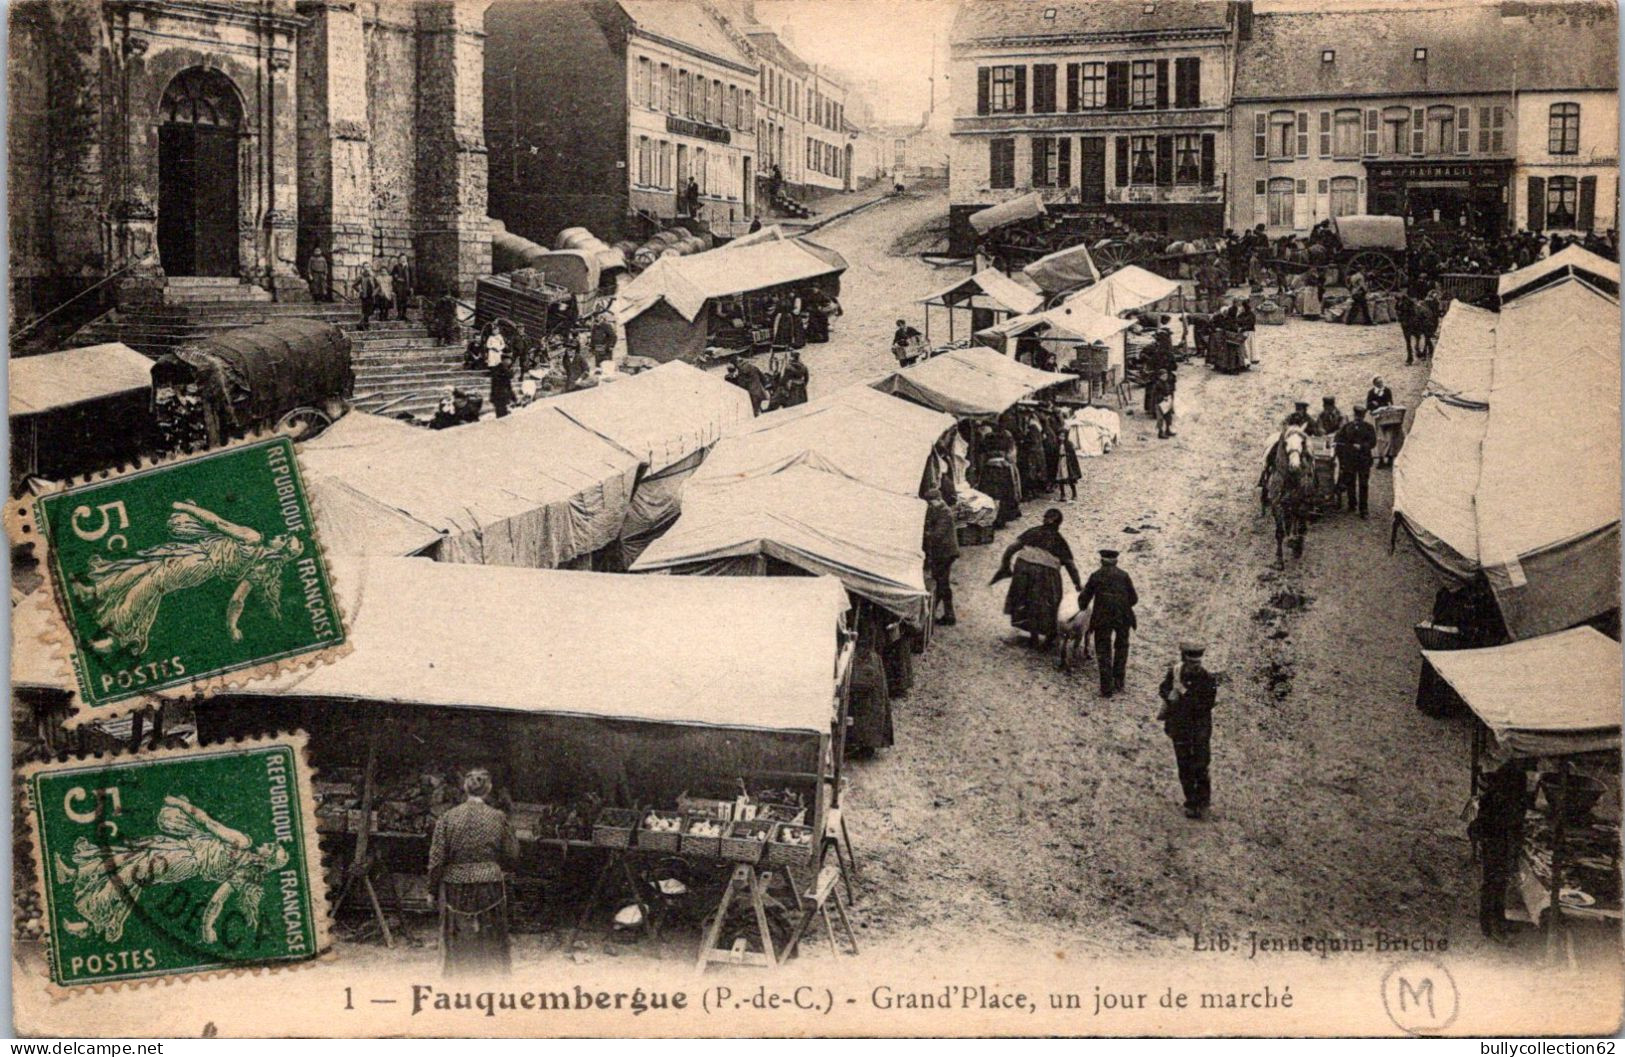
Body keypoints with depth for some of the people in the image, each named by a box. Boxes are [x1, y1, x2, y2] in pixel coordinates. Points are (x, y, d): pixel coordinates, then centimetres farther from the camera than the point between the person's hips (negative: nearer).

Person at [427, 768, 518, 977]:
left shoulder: (448, 818, -3)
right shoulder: (498, 818, -3)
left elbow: (436, 859, -2)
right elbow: (511, 856, 1)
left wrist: (433, 890, 6)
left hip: (455, 886, 0)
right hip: (490, 887, 0)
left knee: (456, 946, 9)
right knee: (492, 945, 8)